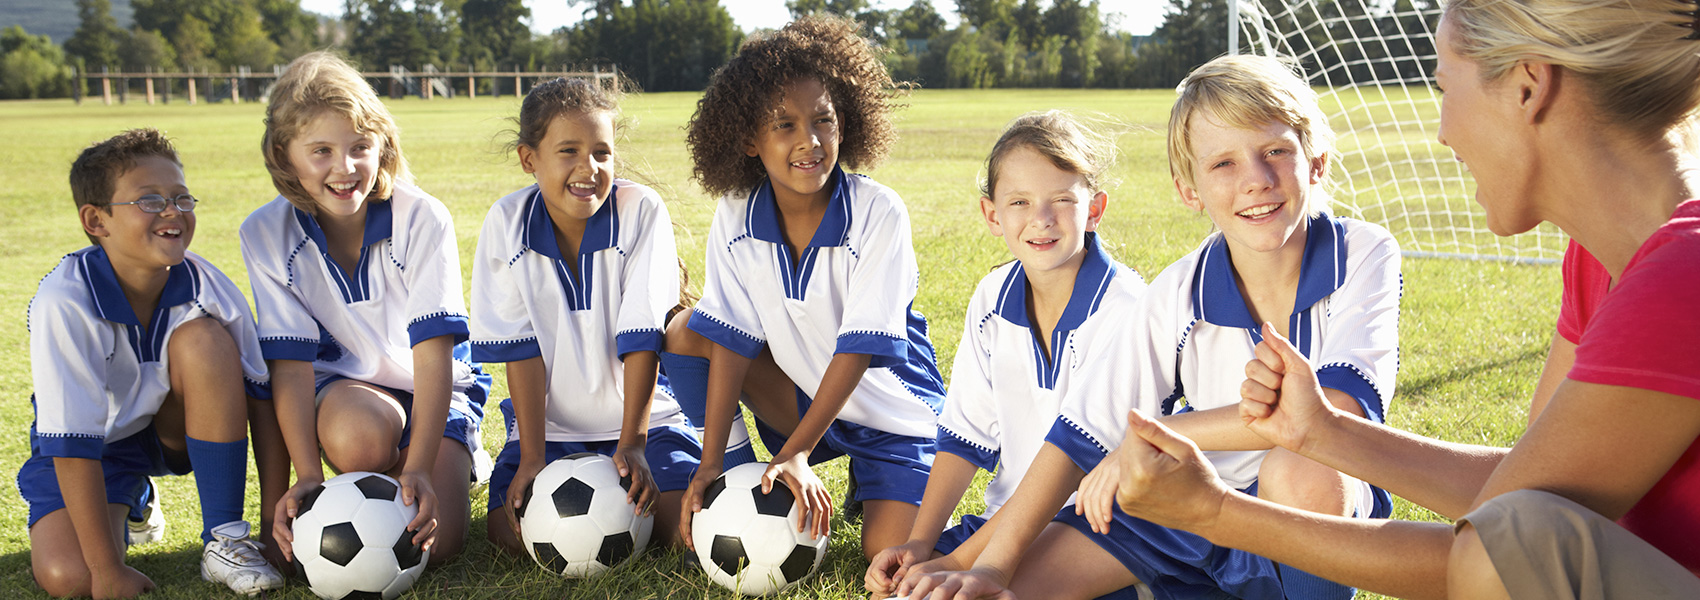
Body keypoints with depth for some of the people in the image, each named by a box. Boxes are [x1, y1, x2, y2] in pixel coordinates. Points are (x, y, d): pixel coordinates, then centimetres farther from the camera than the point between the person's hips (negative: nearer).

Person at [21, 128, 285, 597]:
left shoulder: (207, 286, -21)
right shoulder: (64, 303, -30)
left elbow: (263, 397, -14)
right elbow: (72, 442, -29)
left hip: (175, 427, 2)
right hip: (96, 444, -1)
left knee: (204, 338, -28)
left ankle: (225, 540, -18)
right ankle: (133, 503, 16)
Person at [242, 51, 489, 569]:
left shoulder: (423, 220, -20)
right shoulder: (266, 235, -13)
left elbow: (433, 350, -23)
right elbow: (291, 362, -15)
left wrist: (420, 468, -33)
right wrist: (307, 477, -27)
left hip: (433, 389, -1)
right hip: (346, 388, 1)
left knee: (435, 541, -20)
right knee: (358, 435, -37)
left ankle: (455, 463, 13)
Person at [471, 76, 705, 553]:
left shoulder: (642, 211, -13)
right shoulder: (507, 222, -8)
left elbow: (641, 338, -15)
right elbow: (520, 348, -9)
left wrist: (632, 444, -19)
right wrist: (532, 456, -14)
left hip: (642, 416, -1)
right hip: (550, 424, 1)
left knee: (685, 520, -20)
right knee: (511, 532, -18)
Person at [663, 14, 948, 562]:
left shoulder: (879, 213, -23)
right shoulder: (736, 218, -11)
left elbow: (859, 346, -24)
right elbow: (732, 338, -13)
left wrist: (797, 452, -28)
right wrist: (710, 463, -20)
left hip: (889, 410, -3)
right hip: (805, 397, 3)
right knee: (687, 333, -16)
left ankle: (866, 479, 15)